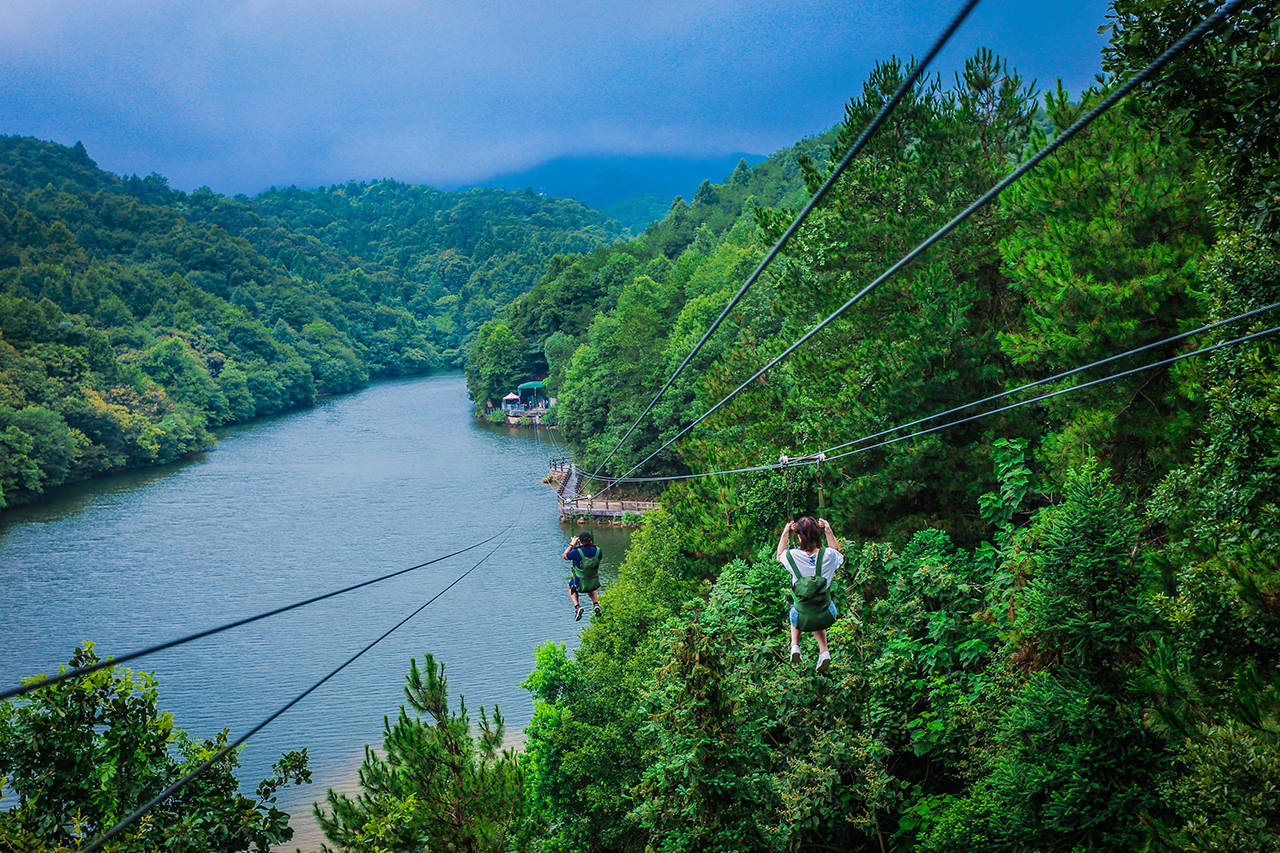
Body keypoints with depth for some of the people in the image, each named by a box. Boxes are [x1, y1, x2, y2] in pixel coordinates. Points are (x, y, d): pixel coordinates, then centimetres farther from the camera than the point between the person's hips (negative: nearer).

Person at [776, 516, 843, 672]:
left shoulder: (793, 556, -20)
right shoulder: (828, 555, -16)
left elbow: (779, 557, 7)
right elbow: (837, 552, 12)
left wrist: (785, 533, 10)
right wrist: (828, 531, 11)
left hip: (802, 621, 0)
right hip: (826, 618, 1)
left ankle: (795, 646, 23)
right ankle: (824, 652, 20)